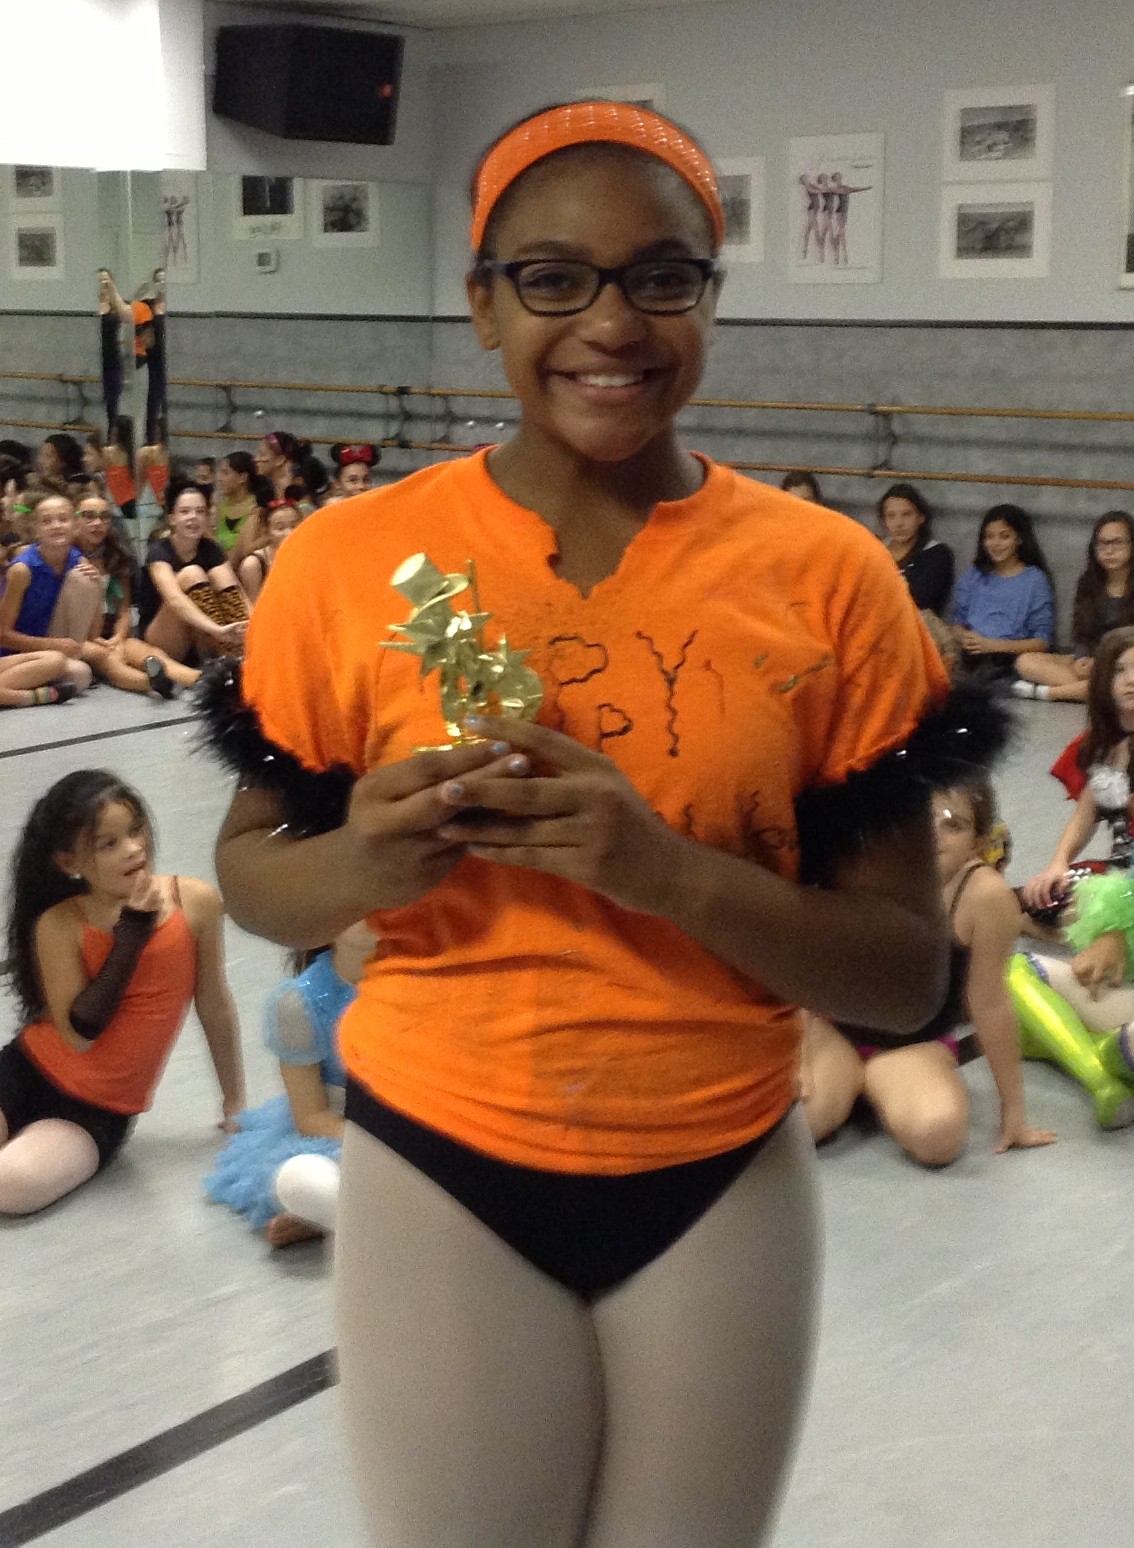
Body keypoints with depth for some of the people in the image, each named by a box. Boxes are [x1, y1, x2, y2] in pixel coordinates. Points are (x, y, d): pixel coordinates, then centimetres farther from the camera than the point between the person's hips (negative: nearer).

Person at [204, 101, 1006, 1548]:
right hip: (438, 1174, 0)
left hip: (722, 1186, 1)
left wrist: (668, 870, -24)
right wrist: (362, 865, -19)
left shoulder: (827, 578, -8)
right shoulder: (352, 559, -8)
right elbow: (248, 869, 3)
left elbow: (906, 972, -7)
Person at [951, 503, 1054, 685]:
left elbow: (1042, 642, 1)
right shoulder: (973, 575, 21)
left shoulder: (1035, 580, 7)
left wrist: (993, 645, -10)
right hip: (968, 655, 3)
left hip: (1005, 659, -3)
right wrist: (964, 637, -5)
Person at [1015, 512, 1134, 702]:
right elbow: (1081, 634, 9)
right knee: (1026, 662, -16)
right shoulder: (1089, 584, 11)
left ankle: (1045, 691, -32)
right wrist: (1082, 660, -13)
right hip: (1090, 660, 5)